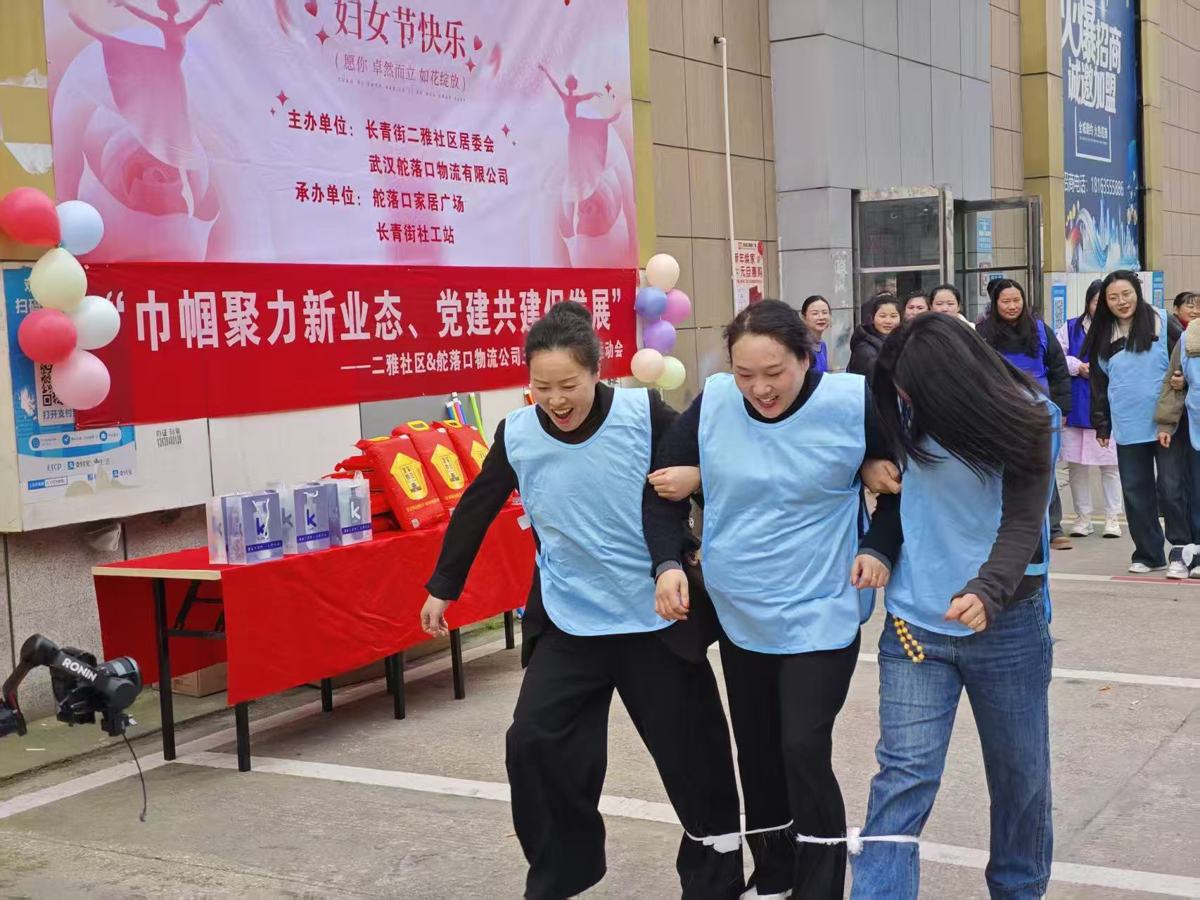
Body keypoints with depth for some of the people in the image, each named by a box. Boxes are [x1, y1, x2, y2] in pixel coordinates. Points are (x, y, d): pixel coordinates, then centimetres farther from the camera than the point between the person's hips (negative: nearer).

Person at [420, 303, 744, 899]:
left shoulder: (645, 414, -16)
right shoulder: (517, 435, -7)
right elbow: (475, 510, 6)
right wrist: (442, 586, 12)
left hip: (657, 615, -2)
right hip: (569, 620, 2)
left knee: (691, 752, 7)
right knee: (534, 743, -5)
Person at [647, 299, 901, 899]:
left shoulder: (851, 404, -15)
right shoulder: (712, 404, -9)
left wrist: (880, 548, -9)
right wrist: (667, 563, -10)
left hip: (821, 613, -4)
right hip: (739, 614, 4)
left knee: (804, 751, -11)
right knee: (756, 753, 15)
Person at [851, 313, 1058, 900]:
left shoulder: (1026, 419, -12)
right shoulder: (902, 408, -5)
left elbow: (1023, 524, -19)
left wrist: (986, 592, -36)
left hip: (1005, 623, -1)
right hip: (916, 620, 1)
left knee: (1020, 771, 14)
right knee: (904, 776, -7)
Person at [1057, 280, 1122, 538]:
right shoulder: (1071, 328, 6)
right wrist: (1077, 366, -10)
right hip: (1076, 407, 2)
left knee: (1110, 464, 3)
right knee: (1076, 465, 7)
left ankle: (1112, 517, 15)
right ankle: (1083, 517, 19)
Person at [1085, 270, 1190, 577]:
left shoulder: (1163, 322, -3)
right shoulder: (1103, 336, 10)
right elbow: (1099, 383, 15)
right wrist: (1101, 424, 14)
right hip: (1128, 428, 4)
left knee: (1171, 487, -6)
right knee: (1136, 492, 7)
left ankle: (1180, 551, 2)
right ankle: (1148, 553, 16)